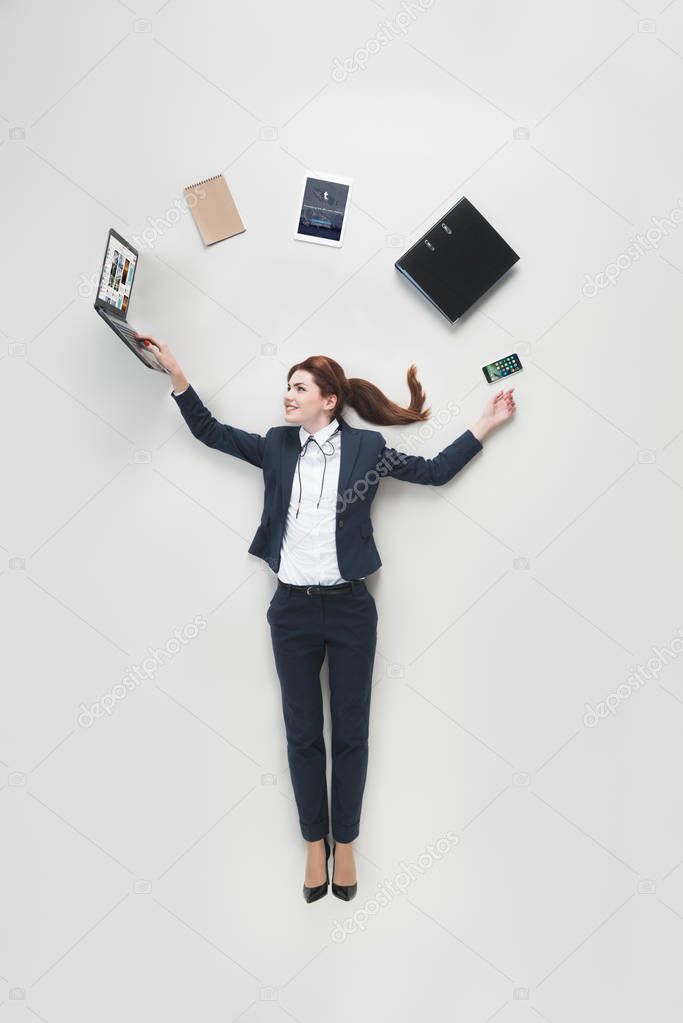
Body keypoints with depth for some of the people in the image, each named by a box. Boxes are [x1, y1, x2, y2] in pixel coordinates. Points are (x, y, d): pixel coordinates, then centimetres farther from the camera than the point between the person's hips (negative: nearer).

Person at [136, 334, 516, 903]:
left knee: (351, 731, 9)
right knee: (303, 732, 10)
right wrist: (175, 372, 1)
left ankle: (346, 845, 28)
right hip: (292, 609, 2)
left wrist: (485, 425, -3)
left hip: (349, 606, -2)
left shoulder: (366, 447, -1)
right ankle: (316, 845, 28)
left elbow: (435, 471, 2)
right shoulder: (277, 445, 5)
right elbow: (210, 432, 9)